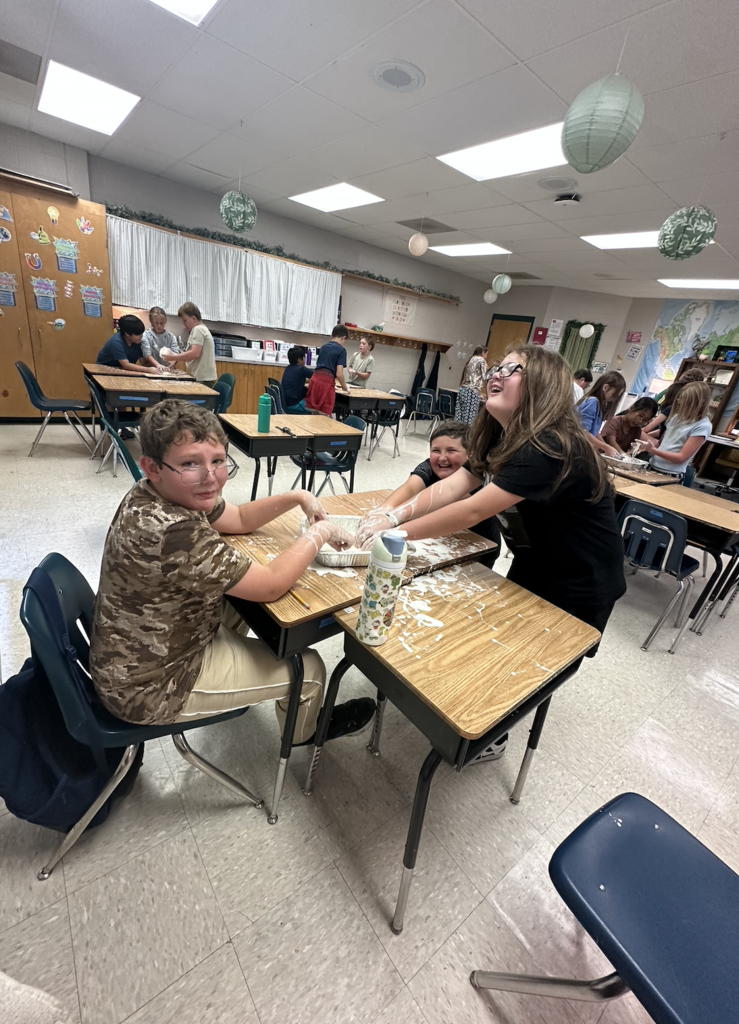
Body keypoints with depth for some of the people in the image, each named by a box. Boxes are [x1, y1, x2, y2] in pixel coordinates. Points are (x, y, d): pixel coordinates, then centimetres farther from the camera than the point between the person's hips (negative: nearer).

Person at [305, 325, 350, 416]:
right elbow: (339, 374, -8)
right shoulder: (341, 350, 1)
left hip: (314, 379, 6)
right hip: (326, 383, -6)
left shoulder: (323, 347, 21)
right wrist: (345, 387, 9)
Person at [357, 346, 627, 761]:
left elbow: (473, 511, -38)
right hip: (534, 563, 8)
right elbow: (451, 486, -13)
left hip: (578, 585, -7)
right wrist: (393, 515, -25)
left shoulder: (550, 450, -33)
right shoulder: (502, 438, -3)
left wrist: (397, 533, -33)